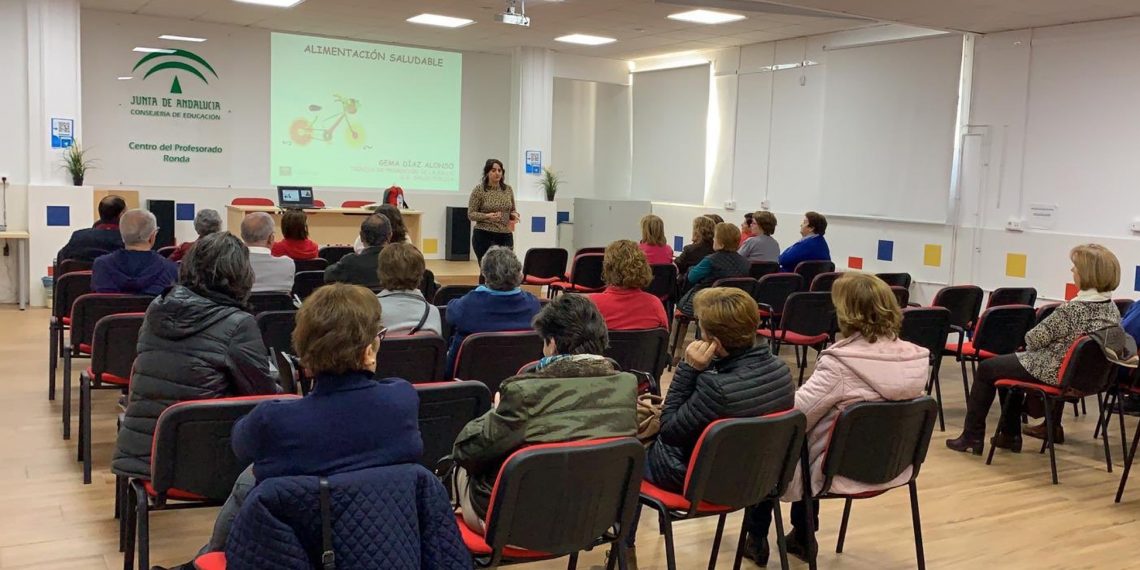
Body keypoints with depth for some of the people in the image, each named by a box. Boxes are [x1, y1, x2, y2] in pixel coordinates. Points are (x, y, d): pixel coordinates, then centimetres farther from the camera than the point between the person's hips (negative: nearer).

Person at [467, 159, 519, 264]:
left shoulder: (508, 189, 8)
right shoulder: (479, 190, -5)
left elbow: (512, 210, 17)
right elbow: (471, 214, -5)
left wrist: (514, 215, -6)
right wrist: (487, 216, -21)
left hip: (506, 236, 4)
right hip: (485, 236, -4)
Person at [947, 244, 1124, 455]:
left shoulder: (1073, 310, -28)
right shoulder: (1112, 308, -2)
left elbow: (1033, 339, -20)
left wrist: (1029, 336, 3)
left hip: (1055, 373, -8)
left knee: (986, 369, 11)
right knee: (1010, 362, 30)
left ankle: (972, 437, 20)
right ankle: (1011, 435, 32)